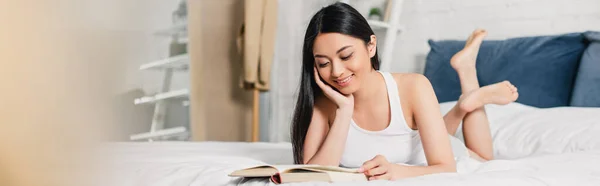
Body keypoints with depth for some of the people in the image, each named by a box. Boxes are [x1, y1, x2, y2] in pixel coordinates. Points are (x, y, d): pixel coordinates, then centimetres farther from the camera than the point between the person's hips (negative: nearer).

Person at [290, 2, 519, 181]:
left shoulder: (412, 87, -36)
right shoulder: (323, 104, -31)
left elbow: (446, 169, -39)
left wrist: (396, 171, -60)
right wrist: (344, 110, -44)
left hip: (431, 163, -2)